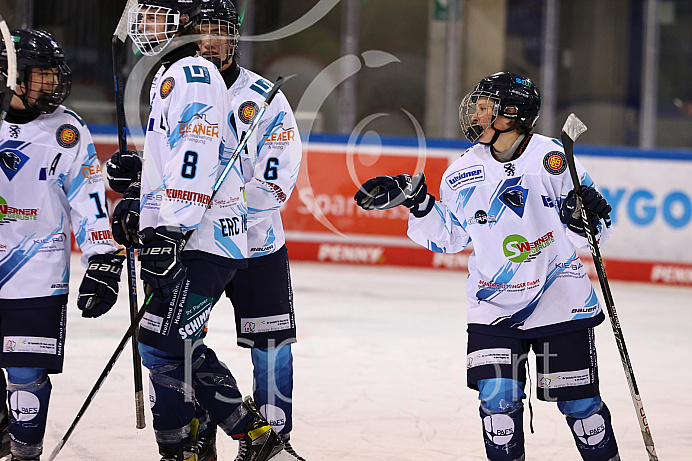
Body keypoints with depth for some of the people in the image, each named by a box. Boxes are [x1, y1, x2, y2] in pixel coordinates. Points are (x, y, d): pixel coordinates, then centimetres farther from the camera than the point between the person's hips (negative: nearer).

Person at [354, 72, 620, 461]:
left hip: (560, 297, -3)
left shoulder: (553, 158, -10)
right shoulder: (464, 173, 1)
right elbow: (447, 237, 11)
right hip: (494, 307, 3)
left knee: (577, 399, 3)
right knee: (497, 397, -7)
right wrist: (415, 201, 1)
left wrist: (586, 218, -26)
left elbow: (592, 233, -5)